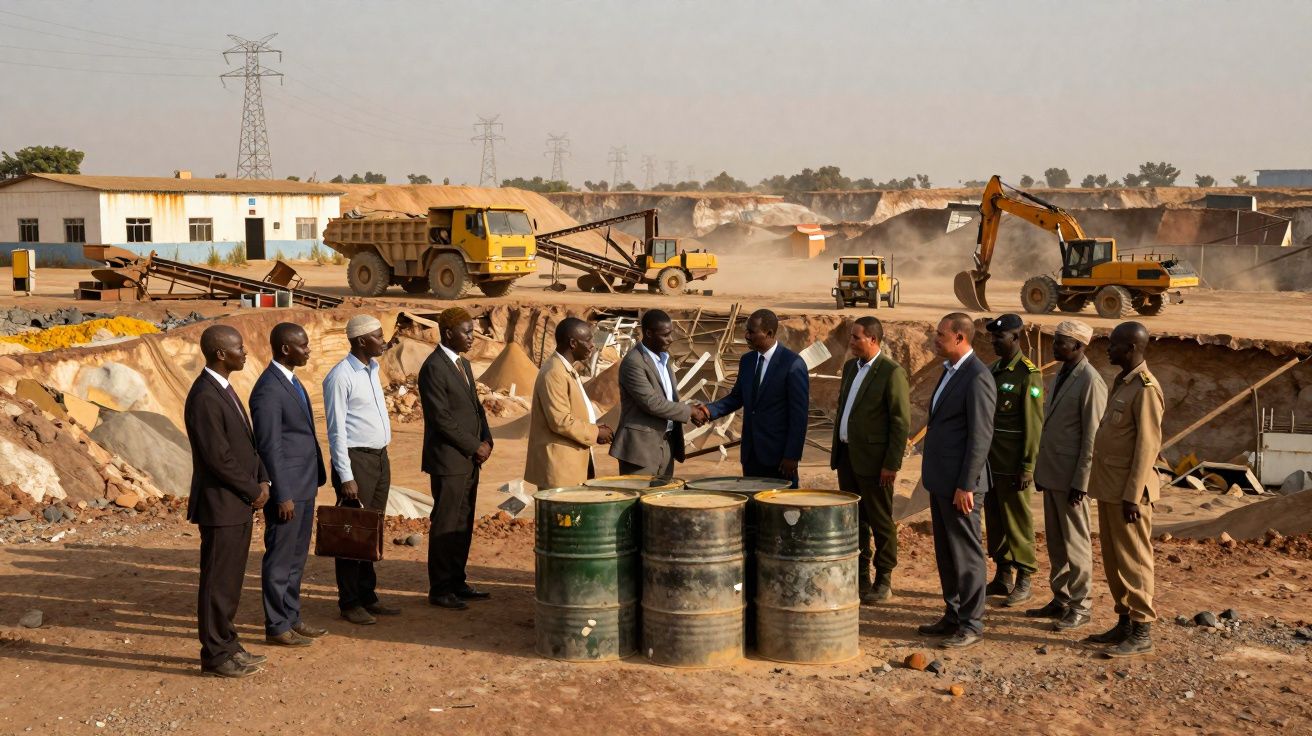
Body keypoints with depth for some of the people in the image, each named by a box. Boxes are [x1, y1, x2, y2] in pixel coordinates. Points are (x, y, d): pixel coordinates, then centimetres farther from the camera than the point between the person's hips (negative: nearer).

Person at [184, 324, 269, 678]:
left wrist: (262, 481, 5)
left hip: (239, 504, 9)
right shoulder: (204, 397, -20)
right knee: (218, 582, 1)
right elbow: (219, 458, -22)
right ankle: (215, 655, 10)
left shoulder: (223, 390, 12)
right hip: (220, 506, -9)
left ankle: (226, 645, 25)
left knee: (230, 580, 16)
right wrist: (253, 491, -11)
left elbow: (246, 441, 17)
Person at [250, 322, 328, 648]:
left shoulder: (291, 381, 12)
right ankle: (277, 627, 11)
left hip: (304, 485, 9)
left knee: (297, 557, 17)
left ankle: (291, 617, 27)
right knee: (280, 558, 1)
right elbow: (270, 447, -19)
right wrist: (282, 495, -18)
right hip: (287, 487, -9)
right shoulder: (268, 390, -18)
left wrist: (315, 478, 15)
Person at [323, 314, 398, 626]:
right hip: (356, 459, -8)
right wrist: (345, 477, -18)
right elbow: (336, 430, -16)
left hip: (380, 457, 8)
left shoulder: (372, 368, 10)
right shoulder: (341, 376, -15)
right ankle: (349, 603, 7)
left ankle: (368, 596, 22)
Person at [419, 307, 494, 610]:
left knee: (464, 523, 12)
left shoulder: (463, 364, 15)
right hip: (448, 460, -9)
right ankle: (439, 589, 6)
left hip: (469, 459, 9)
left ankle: (456, 582, 21)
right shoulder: (433, 368, -14)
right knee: (446, 525, -2)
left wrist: (486, 440, 3)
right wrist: (475, 446, -14)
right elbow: (441, 418, -18)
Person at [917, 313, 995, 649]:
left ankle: (971, 625, 8)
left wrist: (966, 486, -19)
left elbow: (981, 436, -19)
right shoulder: (950, 370, 13)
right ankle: (953, 616, 25)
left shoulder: (977, 378, -17)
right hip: (940, 480, 9)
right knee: (945, 553, 16)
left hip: (959, 483, -9)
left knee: (966, 554, -1)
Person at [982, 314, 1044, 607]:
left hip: (1013, 466, -7)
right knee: (994, 521, 12)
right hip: (989, 462, 7)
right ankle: (1002, 576, 22)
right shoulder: (992, 370, 11)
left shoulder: (1029, 375, -12)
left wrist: (1027, 468, -15)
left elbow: (1034, 425, -14)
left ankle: (1023, 581, 10)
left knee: (1018, 522, 1)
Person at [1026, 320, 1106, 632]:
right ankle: (1060, 600, 24)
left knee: (1075, 544, 1)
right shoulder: (1061, 376, 13)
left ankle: (1080, 606, 11)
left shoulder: (1090, 382, -15)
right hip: (1051, 475, 8)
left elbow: (1093, 438, -16)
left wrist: (1080, 483, -17)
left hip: (1071, 478, -8)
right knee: (1055, 543, 14)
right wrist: (1040, 471, 14)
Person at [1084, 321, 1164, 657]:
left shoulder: (1145, 388, -16)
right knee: (1112, 560, 14)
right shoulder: (1122, 382, 14)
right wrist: (1109, 489, 16)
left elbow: (1148, 445, -19)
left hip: (1128, 492, -9)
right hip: (1109, 488, 9)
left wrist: (1132, 496, -20)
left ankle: (1141, 633, 5)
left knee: (1132, 561, -2)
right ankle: (1124, 622, 23)